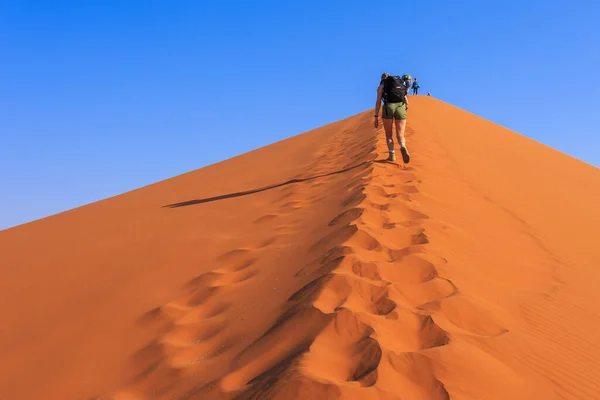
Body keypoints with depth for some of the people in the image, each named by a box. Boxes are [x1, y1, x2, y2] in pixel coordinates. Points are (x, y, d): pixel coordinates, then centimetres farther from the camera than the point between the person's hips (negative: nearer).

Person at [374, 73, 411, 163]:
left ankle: (392, 155, -6)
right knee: (400, 136, 4)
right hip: (401, 107, 2)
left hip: (388, 108, -2)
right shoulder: (400, 84, 28)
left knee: (389, 135, 13)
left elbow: (378, 102, 7)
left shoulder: (381, 86, 18)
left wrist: (376, 117, 5)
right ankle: (403, 147, -29)